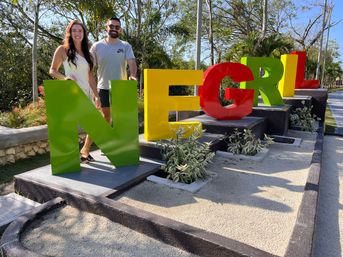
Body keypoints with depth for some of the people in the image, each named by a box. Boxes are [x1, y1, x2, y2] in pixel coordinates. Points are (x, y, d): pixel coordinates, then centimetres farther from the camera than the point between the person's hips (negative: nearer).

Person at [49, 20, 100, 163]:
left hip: (86, 93, 6)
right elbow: (52, 70, 3)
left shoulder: (86, 52, 16)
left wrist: (96, 96, 6)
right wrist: (64, 77, -17)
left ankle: (85, 151, 26)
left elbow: (90, 76, 13)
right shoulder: (63, 49, 2)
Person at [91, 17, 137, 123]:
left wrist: (133, 75, -34)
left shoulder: (126, 46, 1)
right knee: (106, 116, 12)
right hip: (103, 88, 0)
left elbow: (131, 62, -12)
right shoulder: (97, 46, 0)